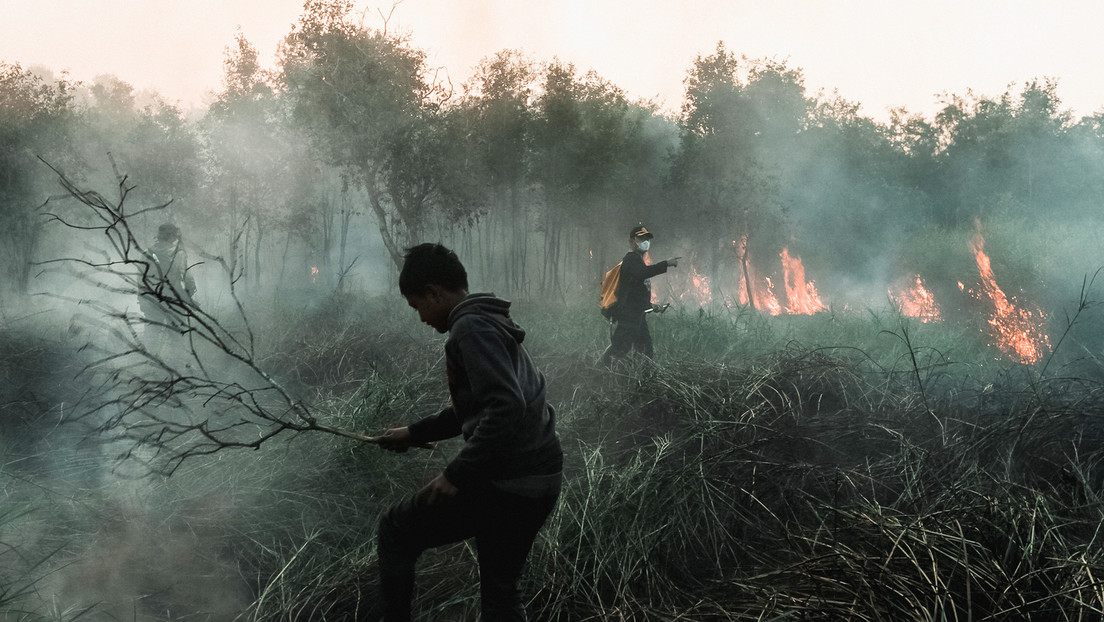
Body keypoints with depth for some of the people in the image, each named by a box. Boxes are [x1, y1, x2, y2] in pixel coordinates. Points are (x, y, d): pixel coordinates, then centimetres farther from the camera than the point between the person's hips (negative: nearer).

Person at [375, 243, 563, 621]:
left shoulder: (471, 327, -13)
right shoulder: (492, 323, 17)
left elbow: (507, 408, -26)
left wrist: (457, 474, -19)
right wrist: (415, 434, 33)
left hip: (504, 482, -9)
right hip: (539, 481, 9)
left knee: (395, 530, 10)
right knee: (501, 591, 20)